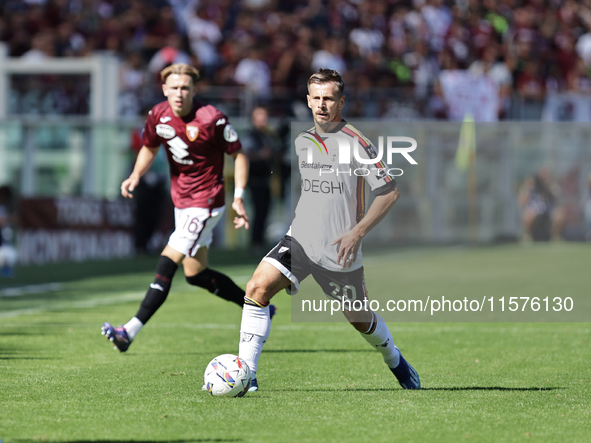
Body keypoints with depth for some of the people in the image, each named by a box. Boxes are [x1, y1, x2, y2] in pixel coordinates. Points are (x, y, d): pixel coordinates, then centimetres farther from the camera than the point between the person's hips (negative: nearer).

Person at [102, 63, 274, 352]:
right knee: (196, 274, 14)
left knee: (167, 264, -15)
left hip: (205, 204, -8)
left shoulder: (211, 119, -20)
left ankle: (130, 331, -17)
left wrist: (239, 198, -16)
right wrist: (136, 175, -3)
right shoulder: (158, 116, -4)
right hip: (181, 203, 8)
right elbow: (149, 148, 16)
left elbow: (238, 155, -9)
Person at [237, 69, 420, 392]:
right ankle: (245, 373, -18)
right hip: (300, 241, 4)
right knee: (257, 288, -19)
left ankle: (394, 360, 44)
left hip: (339, 252, -4)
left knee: (361, 320, 12)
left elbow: (389, 192, -10)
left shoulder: (355, 142, -11)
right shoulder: (302, 142, 8)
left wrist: (357, 233, -15)